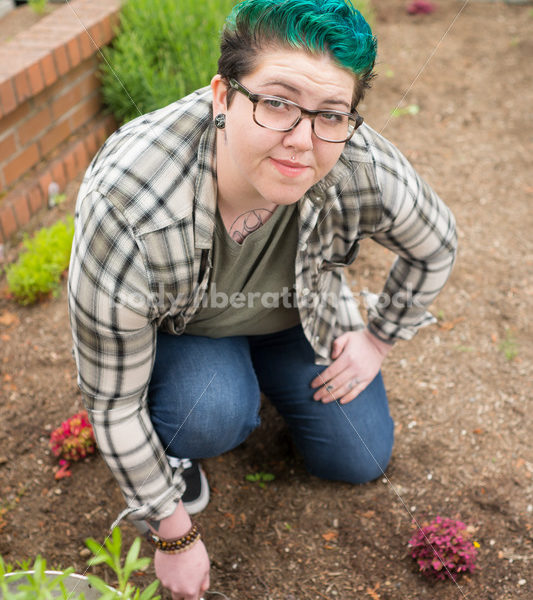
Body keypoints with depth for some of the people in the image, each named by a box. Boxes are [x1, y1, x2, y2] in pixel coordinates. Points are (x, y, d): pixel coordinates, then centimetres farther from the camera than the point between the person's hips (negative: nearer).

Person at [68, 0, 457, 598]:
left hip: (293, 317, 4)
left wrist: (377, 341, -2)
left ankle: (264, 370, 31)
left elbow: (434, 245, -8)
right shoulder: (127, 215, -41)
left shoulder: (367, 172, -33)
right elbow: (111, 401, -28)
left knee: (361, 459, 6)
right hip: (175, 327, -3)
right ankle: (174, 447, 5)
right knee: (214, 410, -34)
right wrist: (174, 536, -17)